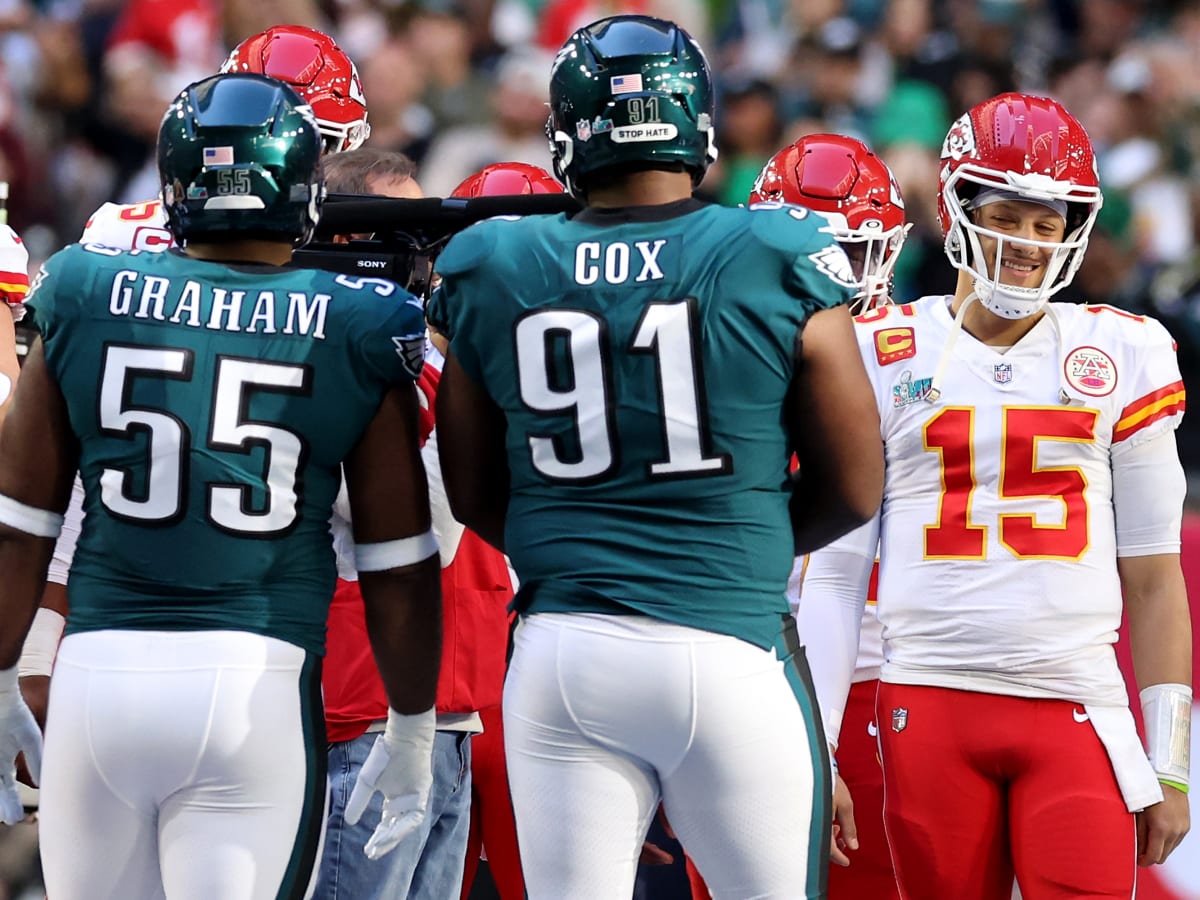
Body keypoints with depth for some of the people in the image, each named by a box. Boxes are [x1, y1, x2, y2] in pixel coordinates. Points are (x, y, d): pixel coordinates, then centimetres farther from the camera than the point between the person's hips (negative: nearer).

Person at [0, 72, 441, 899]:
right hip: (259, 678, -1)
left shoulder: (88, 301, 3)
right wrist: (411, 729, 16)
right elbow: (397, 567, 4)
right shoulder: (354, 335, -1)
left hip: (101, 674, 2)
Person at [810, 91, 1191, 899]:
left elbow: (1153, 578, 10)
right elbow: (833, 572, 7)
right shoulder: (883, 355, 6)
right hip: (932, 705, 0)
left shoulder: (1120, 356, 8)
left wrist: (1170, 768, 6)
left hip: (1076, 711, 0)